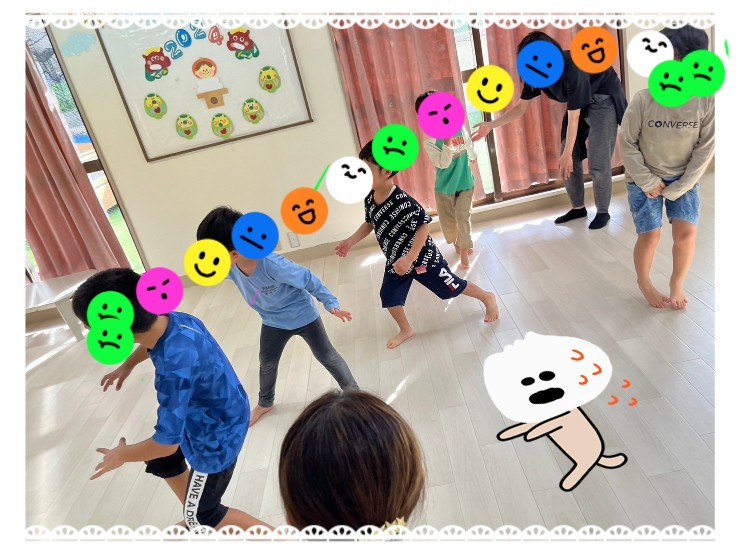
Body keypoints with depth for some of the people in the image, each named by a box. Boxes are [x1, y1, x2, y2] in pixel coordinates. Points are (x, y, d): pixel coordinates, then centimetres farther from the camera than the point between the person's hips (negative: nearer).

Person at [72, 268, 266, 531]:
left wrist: (121, 455, -10)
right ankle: (194, 520, 51)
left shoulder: (175, 368, -41)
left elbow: (166, 443, -28)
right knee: (161, 461, 28)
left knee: (204, 513, 13)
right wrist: (127, 365, 23)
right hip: (209, 415, 8)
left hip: (216, 437, -8)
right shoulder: (173, 320, -17)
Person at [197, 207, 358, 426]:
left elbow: (308, 279, -27)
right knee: (266, 364, 24)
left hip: (303, 316, -5)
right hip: (273, 322, 6)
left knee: (327, 357, 13)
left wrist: (331, 303, -24)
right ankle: (265, 403, 51)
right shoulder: (229, 265, -23)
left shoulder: (273, 265, -42)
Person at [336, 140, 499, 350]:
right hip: (395, 260, 7)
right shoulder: (369, 199, -7)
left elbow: (423, 226, -28)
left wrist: (410, 258, -32)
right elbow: (369, 224, 11)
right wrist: (350, 241, 1)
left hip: (422, 257, -7)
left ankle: (487, 297, 36)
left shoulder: (403, 201, -32)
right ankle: (405, 330, 34)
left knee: (452, 287, 9)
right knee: (389, 297, 9)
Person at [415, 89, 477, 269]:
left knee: (463, 217, 0)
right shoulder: (430, 142, -19)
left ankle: (464, 249, 17)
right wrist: (447, 142, -34)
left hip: (465, 182, 2)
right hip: (445, 187, -2)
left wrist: (473, 157, 29)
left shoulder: (460, 128, -6)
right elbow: (443, 164, -25)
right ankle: (458, 243, 38)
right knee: (448, 221, 11)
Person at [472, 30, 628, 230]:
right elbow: (521, 107, -5)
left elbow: (573, 118, -31)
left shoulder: (572, 69, -36)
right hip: (580, 104, 7)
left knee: (598, 162, -11)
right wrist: (491, 125, -13)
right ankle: (578, 207, 20)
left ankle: (603, 212, 6)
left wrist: (567, 153, -25)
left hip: (603, 101, -7)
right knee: (569, 160, 5)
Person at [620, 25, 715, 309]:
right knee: (650, 235, -4)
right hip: (644, 179, -1)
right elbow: (627, 144, -9)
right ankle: (643, 281, 25)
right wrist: (646, 181, -10)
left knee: (686, 233, -8)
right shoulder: (643, 99, -17)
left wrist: (679, 188, -11)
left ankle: (677, 282, 19)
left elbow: (705, 149, -8)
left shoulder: (706, 101, -13)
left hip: (684, 179, 1)